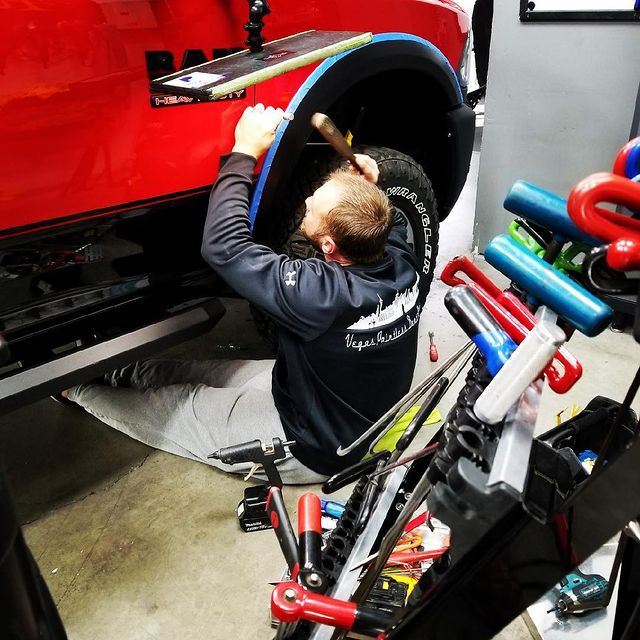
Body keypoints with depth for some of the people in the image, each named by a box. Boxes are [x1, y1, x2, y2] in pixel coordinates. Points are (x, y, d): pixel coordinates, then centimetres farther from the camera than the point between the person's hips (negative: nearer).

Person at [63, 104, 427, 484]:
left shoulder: (320, 294, -40)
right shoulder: (404, 262, -17)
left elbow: (223, 246, -33)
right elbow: (391, 225, 10)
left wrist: (244, 152, -25)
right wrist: (371, 189, -8)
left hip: (315, 451, -7)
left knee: (174, 403, 9)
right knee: (211, 373, 17)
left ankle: (75, 387, 33)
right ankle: (114, 371, 39)